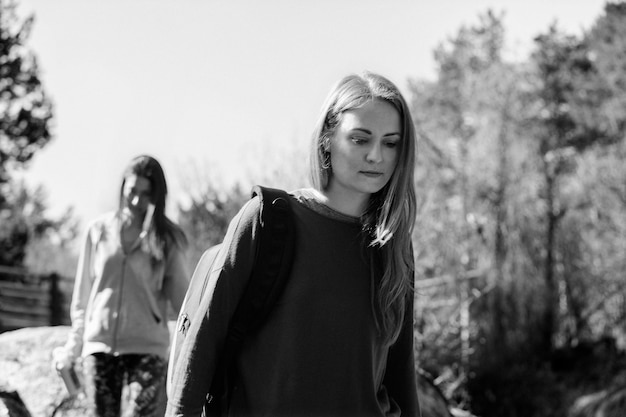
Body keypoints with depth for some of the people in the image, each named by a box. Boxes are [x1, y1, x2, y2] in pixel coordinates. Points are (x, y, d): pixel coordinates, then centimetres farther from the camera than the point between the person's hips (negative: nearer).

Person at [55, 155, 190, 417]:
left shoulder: (167, 240, -1)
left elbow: (182, 297, 0)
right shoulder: (99, 230, 4)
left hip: (147, 347, -2)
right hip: (99, 345, 2)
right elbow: (82, 293, 10)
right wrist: (73, 347, 12)